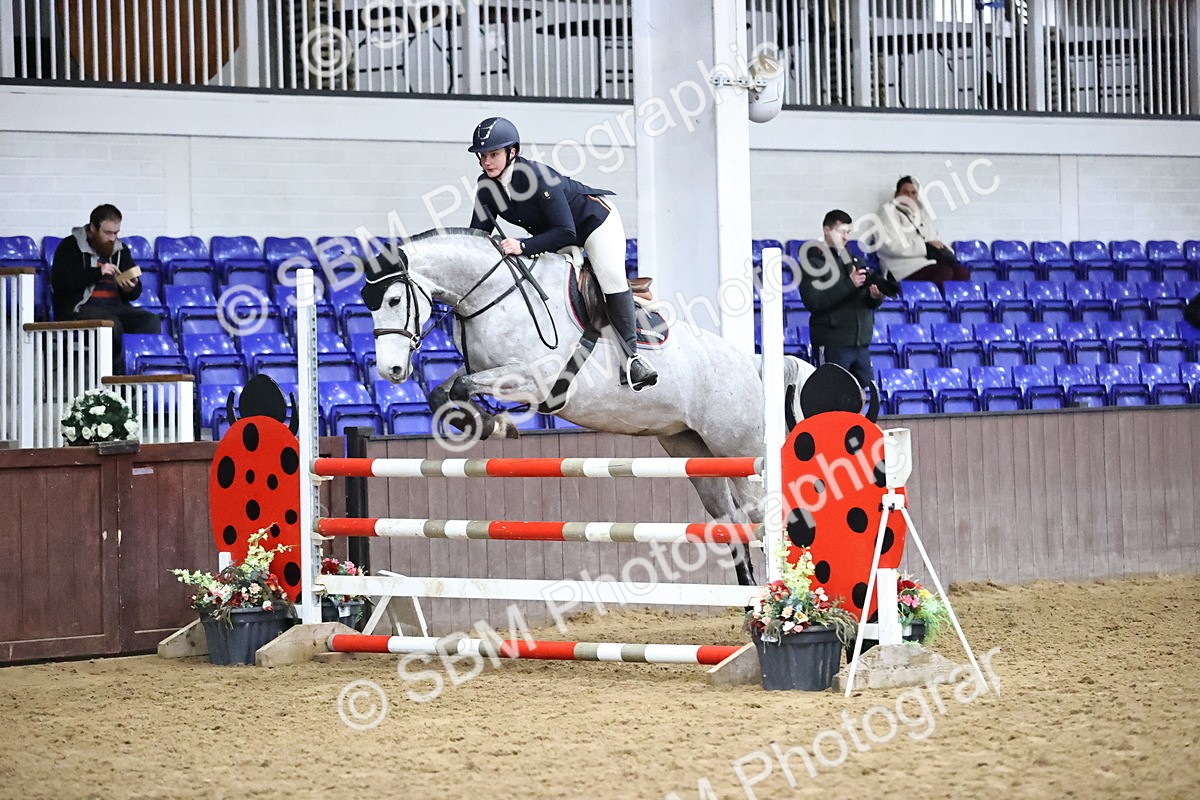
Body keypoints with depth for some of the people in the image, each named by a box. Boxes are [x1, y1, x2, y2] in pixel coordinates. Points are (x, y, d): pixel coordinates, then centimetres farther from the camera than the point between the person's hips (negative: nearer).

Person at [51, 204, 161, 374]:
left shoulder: (120, 250, 18)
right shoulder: (70, 247, 2)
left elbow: (135, 294, 19)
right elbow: (58, 283, -13)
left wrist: (130, 288, -7)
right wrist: (97, 273, -17)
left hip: (115, 308, 5)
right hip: (79, 309, -5)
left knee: (152, 322, -22)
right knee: (111, 323, -36)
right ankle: (117, 374, -24)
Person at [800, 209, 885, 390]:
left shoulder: (854, 261, 17)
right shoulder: (814, 262, -2)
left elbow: (869, 303, 18)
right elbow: (812, 302, -16)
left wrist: (875, 296, -7)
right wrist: (848, 284, -22)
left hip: (861, 343, 6)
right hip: (832, 345, -6)